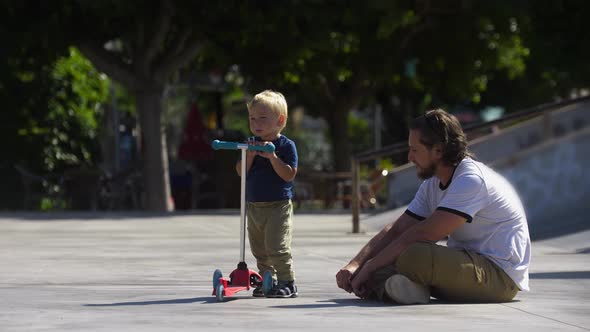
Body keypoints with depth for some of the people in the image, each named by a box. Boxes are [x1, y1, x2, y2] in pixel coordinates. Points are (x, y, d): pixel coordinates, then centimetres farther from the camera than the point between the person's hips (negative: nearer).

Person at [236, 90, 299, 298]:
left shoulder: (286, 145, -7)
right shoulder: (251, 143, 8)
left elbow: (289, 174, -16)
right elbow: (241, 172, 1)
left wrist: (271, 156, -23)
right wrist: (250, 154, -15)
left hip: (278, 205, -6)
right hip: (253, 205, 6)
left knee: (277, 248, -12)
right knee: (259, 249, 12)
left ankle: (287, 283, -5)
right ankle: (267, 280, 22)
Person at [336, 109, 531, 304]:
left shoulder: (471, 180, -18)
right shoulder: (432, 185, 12)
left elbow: (423, 233, -22)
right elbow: (396, 230, 9)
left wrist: (369, 268, -18)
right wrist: (355, 265, -6)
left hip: (500, 276, -9)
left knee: (415, 256, -34)